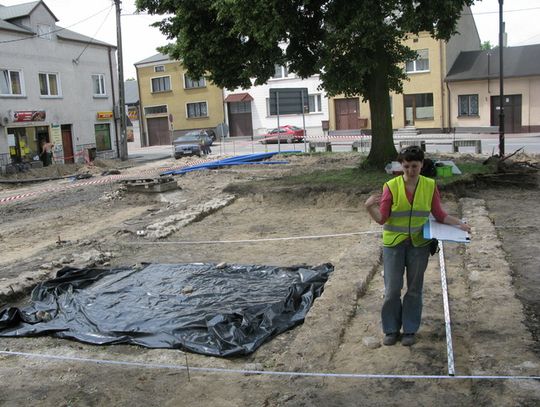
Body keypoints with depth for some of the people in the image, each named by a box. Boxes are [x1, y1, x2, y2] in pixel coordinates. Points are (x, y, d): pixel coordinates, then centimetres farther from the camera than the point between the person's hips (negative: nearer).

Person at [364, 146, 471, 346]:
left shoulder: (430, 186, -3)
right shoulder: (391, 186, -9)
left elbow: (439, 214, 6)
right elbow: (382, 218, -10)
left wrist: (459, 223, -5)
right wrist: (369, 207, -27)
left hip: (419, 243, 2)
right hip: (393, 243, -1)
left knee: (414, 288, 10)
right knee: (392, 289, 3)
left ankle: (410, 330, 24)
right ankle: (391, 329, 19)